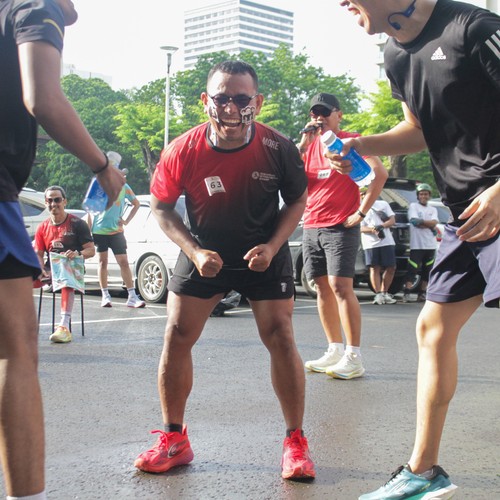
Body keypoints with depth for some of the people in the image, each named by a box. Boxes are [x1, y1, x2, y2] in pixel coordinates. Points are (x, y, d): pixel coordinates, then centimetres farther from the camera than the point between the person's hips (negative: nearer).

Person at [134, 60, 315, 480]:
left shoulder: (278, 148, -20)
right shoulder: (182, 151, -20)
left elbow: (297, 200, -3)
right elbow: (162, 207, -5)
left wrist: (272, 246, -17)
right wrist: (195, 252, -18)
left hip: (265, 254, -1)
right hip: (204, 254, 1)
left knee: (280, 337, -8)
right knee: (177, 336, -3)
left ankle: (296, 441, 8)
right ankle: (174, 439, 14)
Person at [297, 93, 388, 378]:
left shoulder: (351, 141, -2)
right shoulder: (309, 145, 15)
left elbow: (380, 173, -13)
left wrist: (362, 212, -15)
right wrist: (304, 143, -4)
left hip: (341, 226, -6)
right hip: (312, 226, 7)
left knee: (341, 286, -13)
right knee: (323, 288, 7)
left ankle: (354, 358, -12)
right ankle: (335, 351, 15)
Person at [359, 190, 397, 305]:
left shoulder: (383, 204, 14)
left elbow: (392, 220, 9)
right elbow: (361, 228, -1)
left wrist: (382, 226, -11)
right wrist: (373, 230, -21)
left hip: (387, 241, 2)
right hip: (370, 243, -2)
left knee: (391, 268, 3)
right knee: (375, 268, -6)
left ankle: (384, 293, 15)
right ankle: (378, 294, -5)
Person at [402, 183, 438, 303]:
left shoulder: (433, 209, 17)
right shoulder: (413, 206, 5)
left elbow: (434, 222, -2)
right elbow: (414, 221, -10)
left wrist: (421, 221, -12)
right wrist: (430, 226, -8)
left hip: (430, 245, 5)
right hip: (417, 244, -5)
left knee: (427, 271, 5)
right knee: (413, 269, -11)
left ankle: (422, 294, 11)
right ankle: (406, 293, -12)